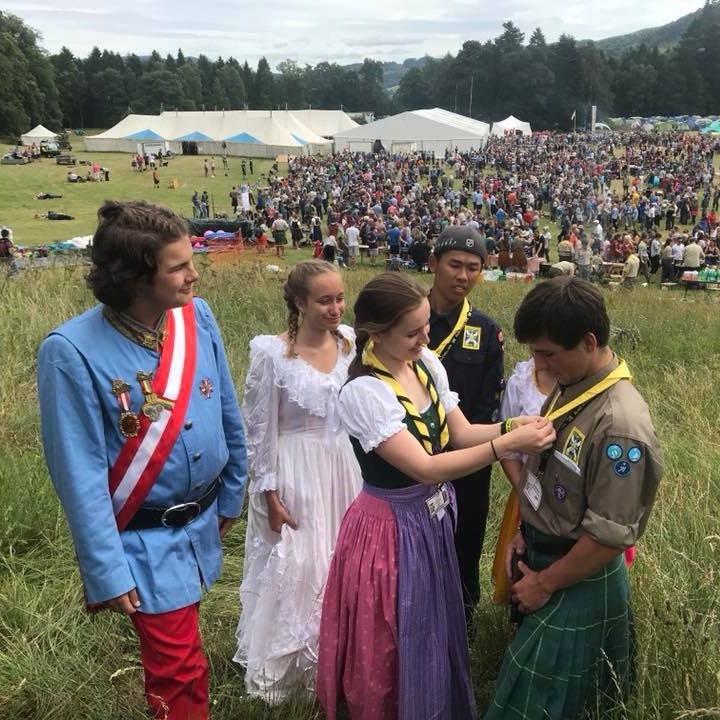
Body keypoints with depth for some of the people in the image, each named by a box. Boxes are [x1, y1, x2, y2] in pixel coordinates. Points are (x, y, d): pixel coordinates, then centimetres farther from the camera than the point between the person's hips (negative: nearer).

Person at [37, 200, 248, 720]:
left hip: (202, 522, 5)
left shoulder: (197, 316, -8)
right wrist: (107, 572, -15)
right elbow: (79, 471, -18)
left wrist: (231, 496, 13)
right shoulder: (73, 350, -23)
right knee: (183, 671, 6)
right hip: (146, 540, -5)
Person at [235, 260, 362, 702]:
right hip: (293, 476, -5)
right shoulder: (272, 354, -19)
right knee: (293, 570, 9)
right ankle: (285, 666, 35)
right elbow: (260, 431, -12)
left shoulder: (350, 343, -3)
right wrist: (270, 495, -11)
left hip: (343, 470, 5)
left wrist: (359, 474, 9)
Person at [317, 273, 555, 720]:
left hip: (434, 517, 7)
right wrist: (508, 445, -33)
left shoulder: (427, 362, -4)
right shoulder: (363, 393, -27)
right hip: (392, 528, -7)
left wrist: (511, 426, -17)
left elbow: (460, 432, 1)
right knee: (394, 647, 13)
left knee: (435, 630, 26)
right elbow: (426, 468, -29)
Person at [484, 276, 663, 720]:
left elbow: (610, 538, -25)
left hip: (578, 579, -8)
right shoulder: (571, 388, -4)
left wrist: (545, 583, -14)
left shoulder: (620, 425, -31)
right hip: (541, 556, 8)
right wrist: (524, 534, 4)